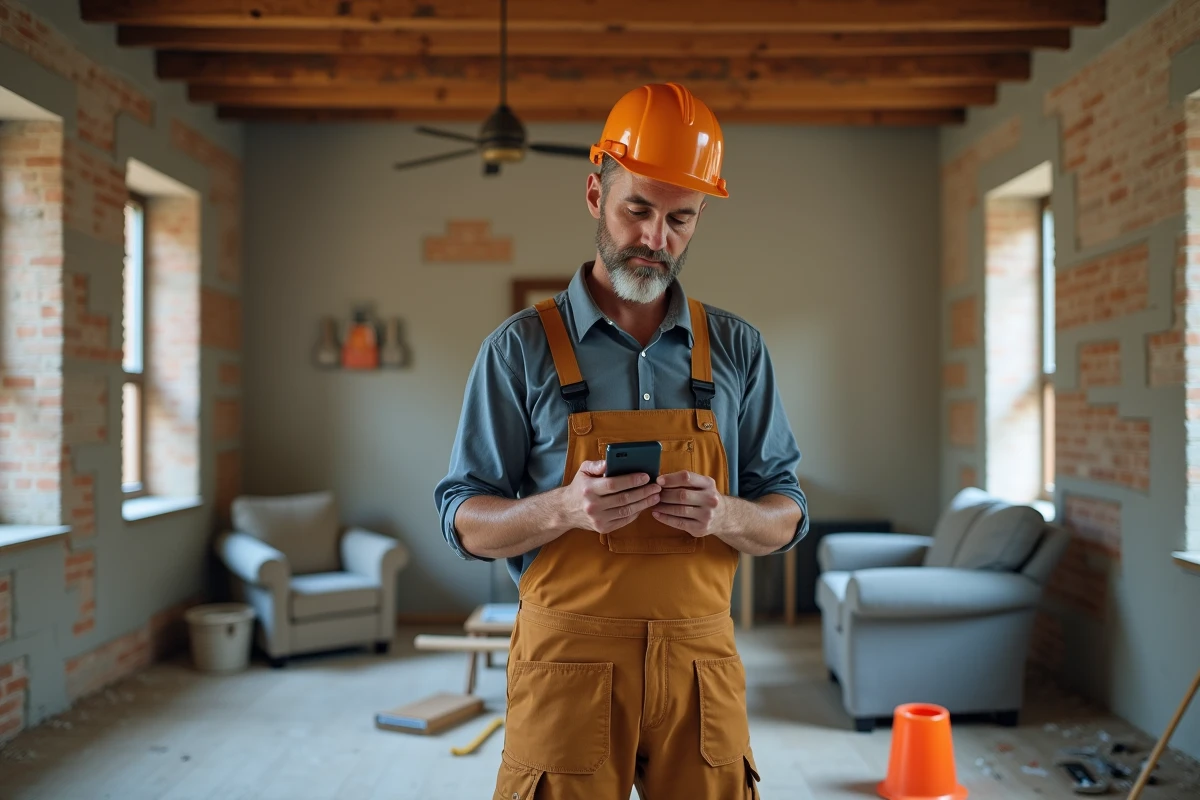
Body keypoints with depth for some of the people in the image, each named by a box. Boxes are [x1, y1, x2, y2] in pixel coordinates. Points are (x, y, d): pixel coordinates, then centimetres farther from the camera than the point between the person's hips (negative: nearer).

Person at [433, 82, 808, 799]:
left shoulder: (738, 349, 5)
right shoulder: (522, 348, -2)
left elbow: (785, 516, 6)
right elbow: (467, 523, -2)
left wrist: (725, 516, -16)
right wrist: (565, 508, -22)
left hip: (701, 665, 2)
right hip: (568, 663, -2)